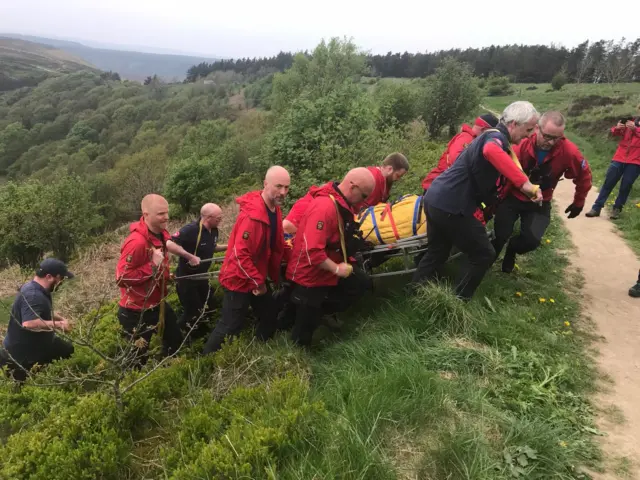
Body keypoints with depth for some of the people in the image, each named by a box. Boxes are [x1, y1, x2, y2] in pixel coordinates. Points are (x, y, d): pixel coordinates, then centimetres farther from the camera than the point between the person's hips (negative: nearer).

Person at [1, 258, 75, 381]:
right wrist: (58, 324, -32)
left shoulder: (39, 290, 2)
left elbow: (45, 312, 19)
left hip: (35, 344, 9)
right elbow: (29, 323, -43)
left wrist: (61, 319, 3)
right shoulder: (33, 295, -30)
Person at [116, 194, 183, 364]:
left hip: (158, 304, 9)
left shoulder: (161, 234, 0)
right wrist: (152, 266, -31)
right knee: (138, 357, 9)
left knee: (175, 340, 26)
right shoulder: (136, 242, -30)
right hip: (136, 312, -9)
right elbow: (121, 277, -30)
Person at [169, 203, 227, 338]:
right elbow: (169, 244, -36)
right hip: (186, 278, -8)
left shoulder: (213, 230, -2)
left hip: (201, 276, 8)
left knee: (209, 308, 20)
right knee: (192, 313, 3)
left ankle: (202, 335, 43)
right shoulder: (191, 230, -28)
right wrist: (190, 257, -35)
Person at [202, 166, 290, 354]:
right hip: (240, 279, -9)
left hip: (257, 279, 9)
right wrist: (257, 282, -21)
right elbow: (240, 253, -29)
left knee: (270, 317, 18)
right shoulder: (252, 214, -27)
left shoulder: (275, 209, 3)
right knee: (230, 326, 0)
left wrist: (274, 276, 9)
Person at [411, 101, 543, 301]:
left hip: (435, 199, 10)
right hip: (451, 206, -10)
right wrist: (524, 182, -42)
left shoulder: (492, 137, 21)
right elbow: (492, 151, -40)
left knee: (437, 253, 24)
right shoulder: (496, 137, -12)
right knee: (483, 255, 6)